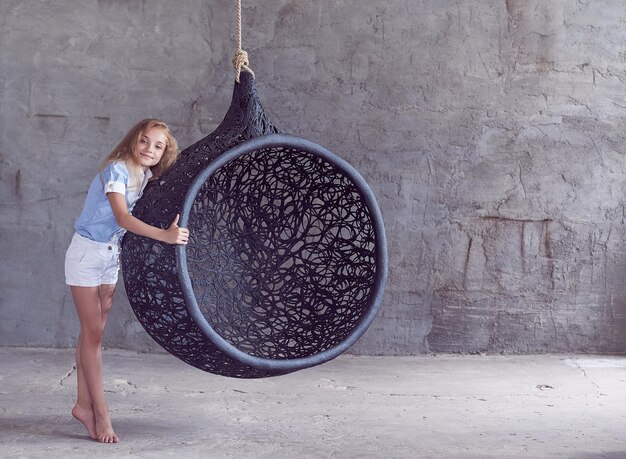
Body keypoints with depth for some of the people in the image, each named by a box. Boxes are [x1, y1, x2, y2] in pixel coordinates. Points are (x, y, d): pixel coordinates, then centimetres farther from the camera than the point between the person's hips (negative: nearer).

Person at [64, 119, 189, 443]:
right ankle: (101, 413, -1)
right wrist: (165, 235, -46)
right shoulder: (116, 171, -22)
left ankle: (84, 405, 16)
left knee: (94, 332, 9)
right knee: (92, 333, -4)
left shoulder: (147, 176, 2)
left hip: (112, 255, 7)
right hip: (87, 252, -7)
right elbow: (122, 218, -35)